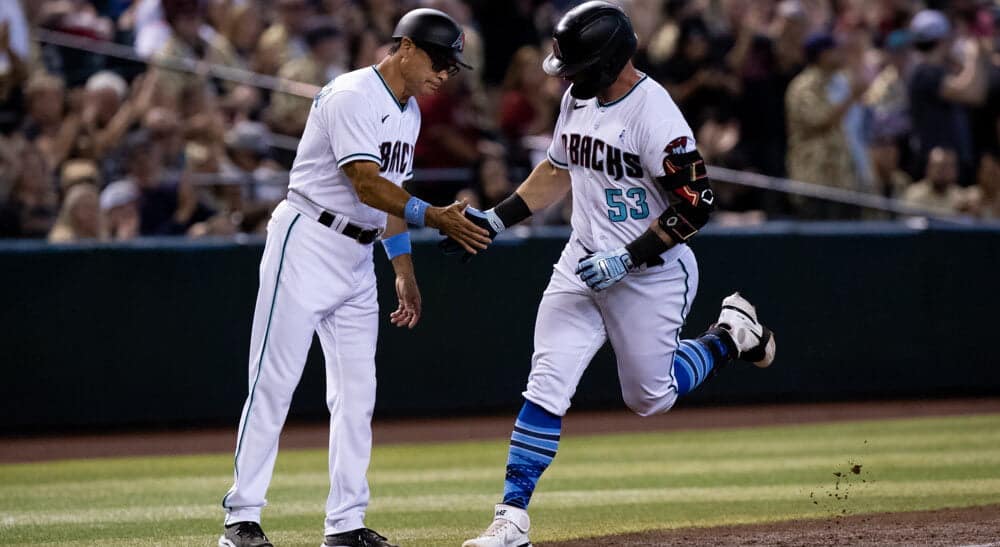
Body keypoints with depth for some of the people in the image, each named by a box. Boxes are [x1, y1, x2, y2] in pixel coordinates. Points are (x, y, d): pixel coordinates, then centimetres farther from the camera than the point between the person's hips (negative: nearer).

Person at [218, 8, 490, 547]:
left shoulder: (409, 113, 13)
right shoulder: (352, 97, -16)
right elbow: (367, 185, -25)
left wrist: (404, 271, 16)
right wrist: (433, 216, -34)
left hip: (357, 258, 9)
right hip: (306, 244, -9)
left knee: (356, 394, 6)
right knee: (274, 381, -7)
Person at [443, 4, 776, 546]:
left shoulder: (654, 114, -22)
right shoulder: (577, 99, 3)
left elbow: (695, 203, -22)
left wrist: (627, 259, -23)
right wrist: (496, 218, 11)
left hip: (651, 272, -6)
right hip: (583, 264, 6)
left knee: (649, 398, 7)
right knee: (547, 384, -6)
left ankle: (728, 337, 32)